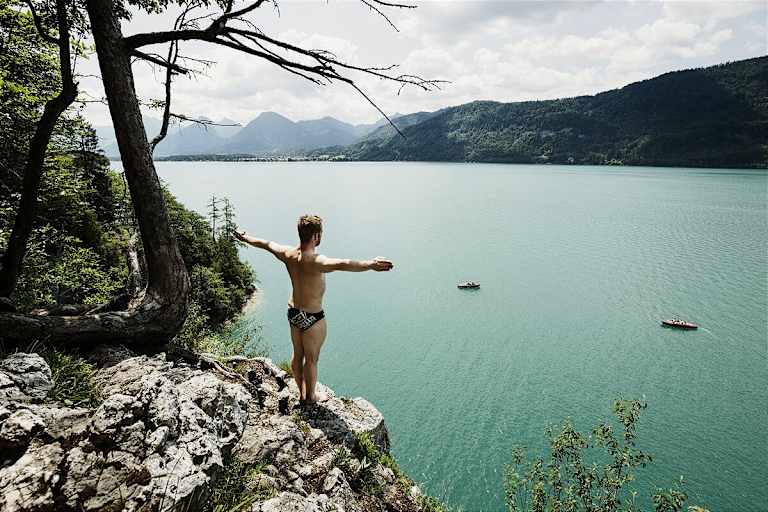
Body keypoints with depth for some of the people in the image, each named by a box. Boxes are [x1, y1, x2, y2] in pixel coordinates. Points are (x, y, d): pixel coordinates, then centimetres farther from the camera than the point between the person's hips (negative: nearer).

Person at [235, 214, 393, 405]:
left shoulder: (288, 254, -10)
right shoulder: (315, 261, -32)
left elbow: (265, 244, 9)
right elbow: (341, 264, -52)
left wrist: (245, 238, 27)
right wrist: (370, 264, -65)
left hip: (293, 312, 7)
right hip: (312, 318, -7)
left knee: (297, 354, 23)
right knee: (311, 359, 14)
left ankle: (302, 392, 43)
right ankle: (311, 396, 35)